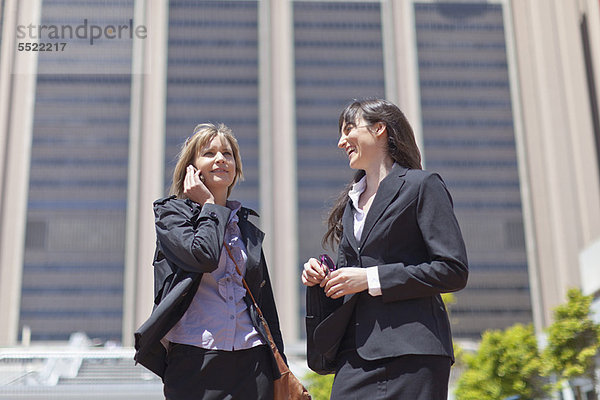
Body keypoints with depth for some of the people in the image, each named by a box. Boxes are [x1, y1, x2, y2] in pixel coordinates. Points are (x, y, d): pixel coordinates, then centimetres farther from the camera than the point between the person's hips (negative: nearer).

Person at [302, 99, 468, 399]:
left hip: (410, 352, -6)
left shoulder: (422, 185, 0)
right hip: (355, 352, 6)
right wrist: (321, 280, 5)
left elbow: (454, 270, -8)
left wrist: (371, 278, -11)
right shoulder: (352, 201, 21)